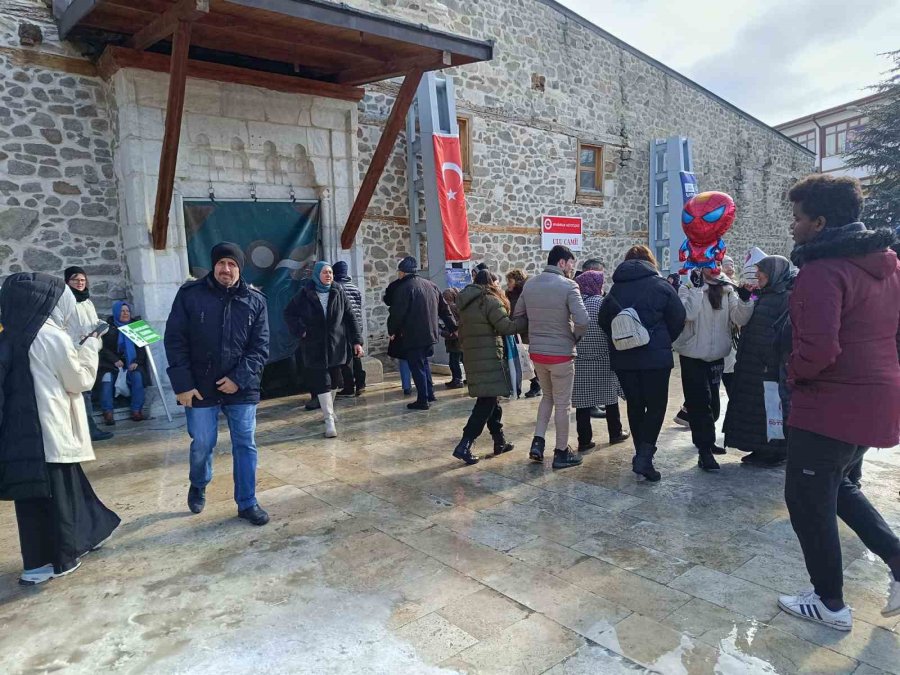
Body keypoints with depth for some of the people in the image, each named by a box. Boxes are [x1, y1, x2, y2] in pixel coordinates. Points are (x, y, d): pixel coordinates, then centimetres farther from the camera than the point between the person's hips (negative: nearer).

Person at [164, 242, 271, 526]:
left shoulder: (255, 300, 0)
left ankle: (247, 503, 19)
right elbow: (175, 341, -4)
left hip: (242, 388, 1)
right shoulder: (189, 294, -3)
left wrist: (240, 378, -14)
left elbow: (260, 346, -2)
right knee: (201, 445, 9)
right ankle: (198, 485, 40)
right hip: (200, 387, -1)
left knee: (245, 446, 5)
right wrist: (182, 385, -9)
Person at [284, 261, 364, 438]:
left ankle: (329, 410, 36)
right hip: (314, 347, -2)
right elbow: (289, 313, 5)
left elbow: (351, 317, -1)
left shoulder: (338, 292, -1)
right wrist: (299, 331, -7)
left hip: (336, 345, 2)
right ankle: (329, 420, -4)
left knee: (333, 381, 13)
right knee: (322, 382, -7)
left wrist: (357, 341, -7)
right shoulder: (305, 294, -5)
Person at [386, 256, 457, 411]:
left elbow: (397, 313, -16)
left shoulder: (404, 288, -13)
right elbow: (444, 309, 15)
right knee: (424, 363, 23)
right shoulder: (431, 286, 11)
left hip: (413, 336, -7)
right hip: (431, 333, 8)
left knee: (417, 367, 0)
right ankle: (430, 394, 25)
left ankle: (423, 400, 3)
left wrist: (392, 330, -1)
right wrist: (453, 327, 21)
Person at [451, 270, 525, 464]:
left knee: (490, 399, 16)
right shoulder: (489, 301, -10)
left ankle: (500, 441, 23)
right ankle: (464, 446, -12)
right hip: (489, 358, -9)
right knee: (487, 402, -6)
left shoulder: (465, 304, 15)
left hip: (471, 357, 9)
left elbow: (461, 333, 19)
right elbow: (506, 327, -16)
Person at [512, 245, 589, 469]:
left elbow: (517, 316, 9)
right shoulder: (568, 286, -14)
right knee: (562, 404, 8)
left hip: (536, 352, 6)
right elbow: (582, 321, -23)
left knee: (548, 396, 24)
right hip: (561, 353, -5)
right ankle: (561, 452, 18)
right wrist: (575, 337, -3)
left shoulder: (529, 284, 4)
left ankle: (537, 442, 16)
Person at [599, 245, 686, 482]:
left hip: (623, 358, 3)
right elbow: (678, 320, -3)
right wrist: (664, 342, 12)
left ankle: (641, 454, 20)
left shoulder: (616, 287, 5)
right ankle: (644, 458, -6)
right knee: (656, 406, 4)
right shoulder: (661, 285, -4)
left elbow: (603, 320, 7)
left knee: (635, 405, 13)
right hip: (655, 356, -3)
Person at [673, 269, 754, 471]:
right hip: (693, 356, -5)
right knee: (699, 402, -5)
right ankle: (704, 451, 0)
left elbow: (739, 319, -2)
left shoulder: (727, 290, 5)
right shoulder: (688, 288, -9)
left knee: (712, 402, 17)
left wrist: (745, 300, -18)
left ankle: (705, 440, 36)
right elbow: (687, 314, -25)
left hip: (717, 356, 5)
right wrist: (697, 288, -24)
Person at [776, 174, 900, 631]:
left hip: (831, 407, -9)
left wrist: (793, 372, -9)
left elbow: (818, 349, -27)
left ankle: (830, 604, 22)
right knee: (835, 485, 28)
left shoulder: (822, 270, -20)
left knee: (807, 500, 8)